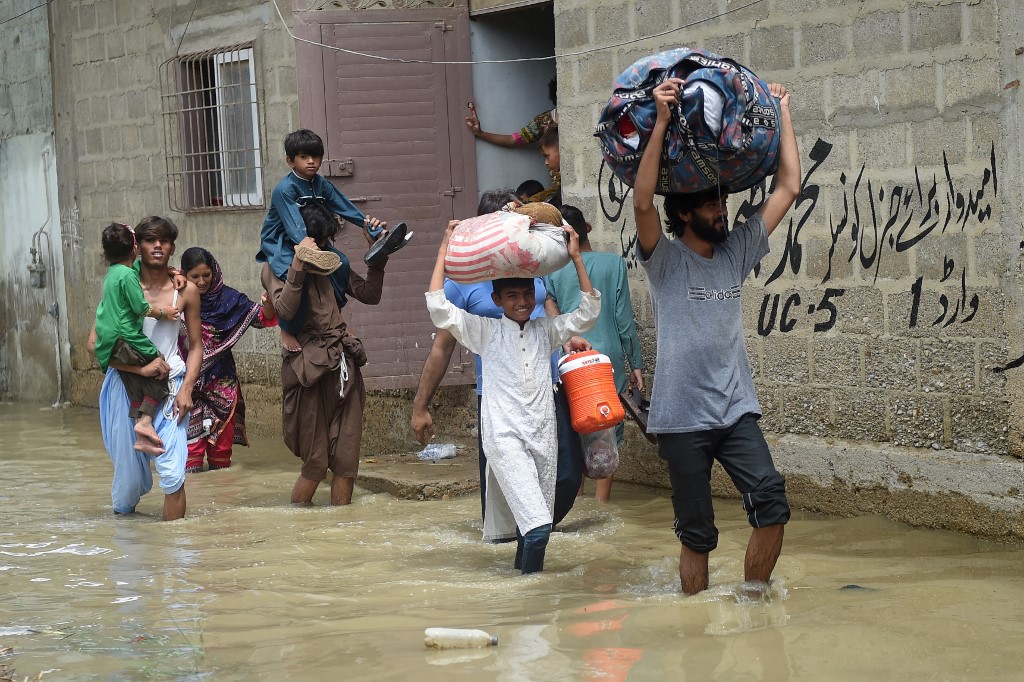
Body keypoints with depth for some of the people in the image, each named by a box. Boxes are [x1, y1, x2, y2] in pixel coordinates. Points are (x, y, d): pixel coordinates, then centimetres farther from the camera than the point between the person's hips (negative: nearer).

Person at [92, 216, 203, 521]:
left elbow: (195, 345, 11)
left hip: (170, 387, 0)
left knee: (172, 472, -15)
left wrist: (186, 388, -3)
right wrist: (140, 368, -17)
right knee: (130, 475, 7)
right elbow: (96, 343, -6)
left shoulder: (185, 291, 3)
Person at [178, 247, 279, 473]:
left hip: (221, 381, 2)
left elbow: (260, 318, -2)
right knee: (191, 443, -4)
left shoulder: (227, 298, -2)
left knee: (221, 444, 9)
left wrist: (267, 305, -26)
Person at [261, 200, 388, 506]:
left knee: (346, 463, 2)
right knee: (316, 464, -2)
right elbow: (285, 310, -19)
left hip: (343, 365, 5)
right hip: (309, 367, -5)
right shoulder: (276, 266, -2)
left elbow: (370, 295, 15)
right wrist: (298, 264, -26)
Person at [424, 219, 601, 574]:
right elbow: (438, 307, -4)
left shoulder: (545, 330, 15)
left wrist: (576, 257, 4)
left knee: (534, 524, 8)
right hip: (505, 436, -4)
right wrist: (445, 249, -3)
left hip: (543, 435, 4)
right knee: (538, 526, -21)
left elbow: (588, 311, 10)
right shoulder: (485, 331, 5)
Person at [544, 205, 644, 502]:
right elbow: (624, 318, -3)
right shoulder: (614, 264, -3)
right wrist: (636, 363, 3)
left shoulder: (553, 271, 1)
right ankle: (602, 504, 2)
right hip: (608, 359, -2)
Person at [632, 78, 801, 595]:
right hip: (682, 418, -4)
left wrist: (782, 115, 12)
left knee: (771, 503, -13)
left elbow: (787, 189, 11)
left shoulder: (737, 251, 11)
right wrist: (661, 122, -25)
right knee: (696, 534, 2)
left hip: (737, 410, 4)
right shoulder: (665, 260, -2)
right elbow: (642, 203, -20)